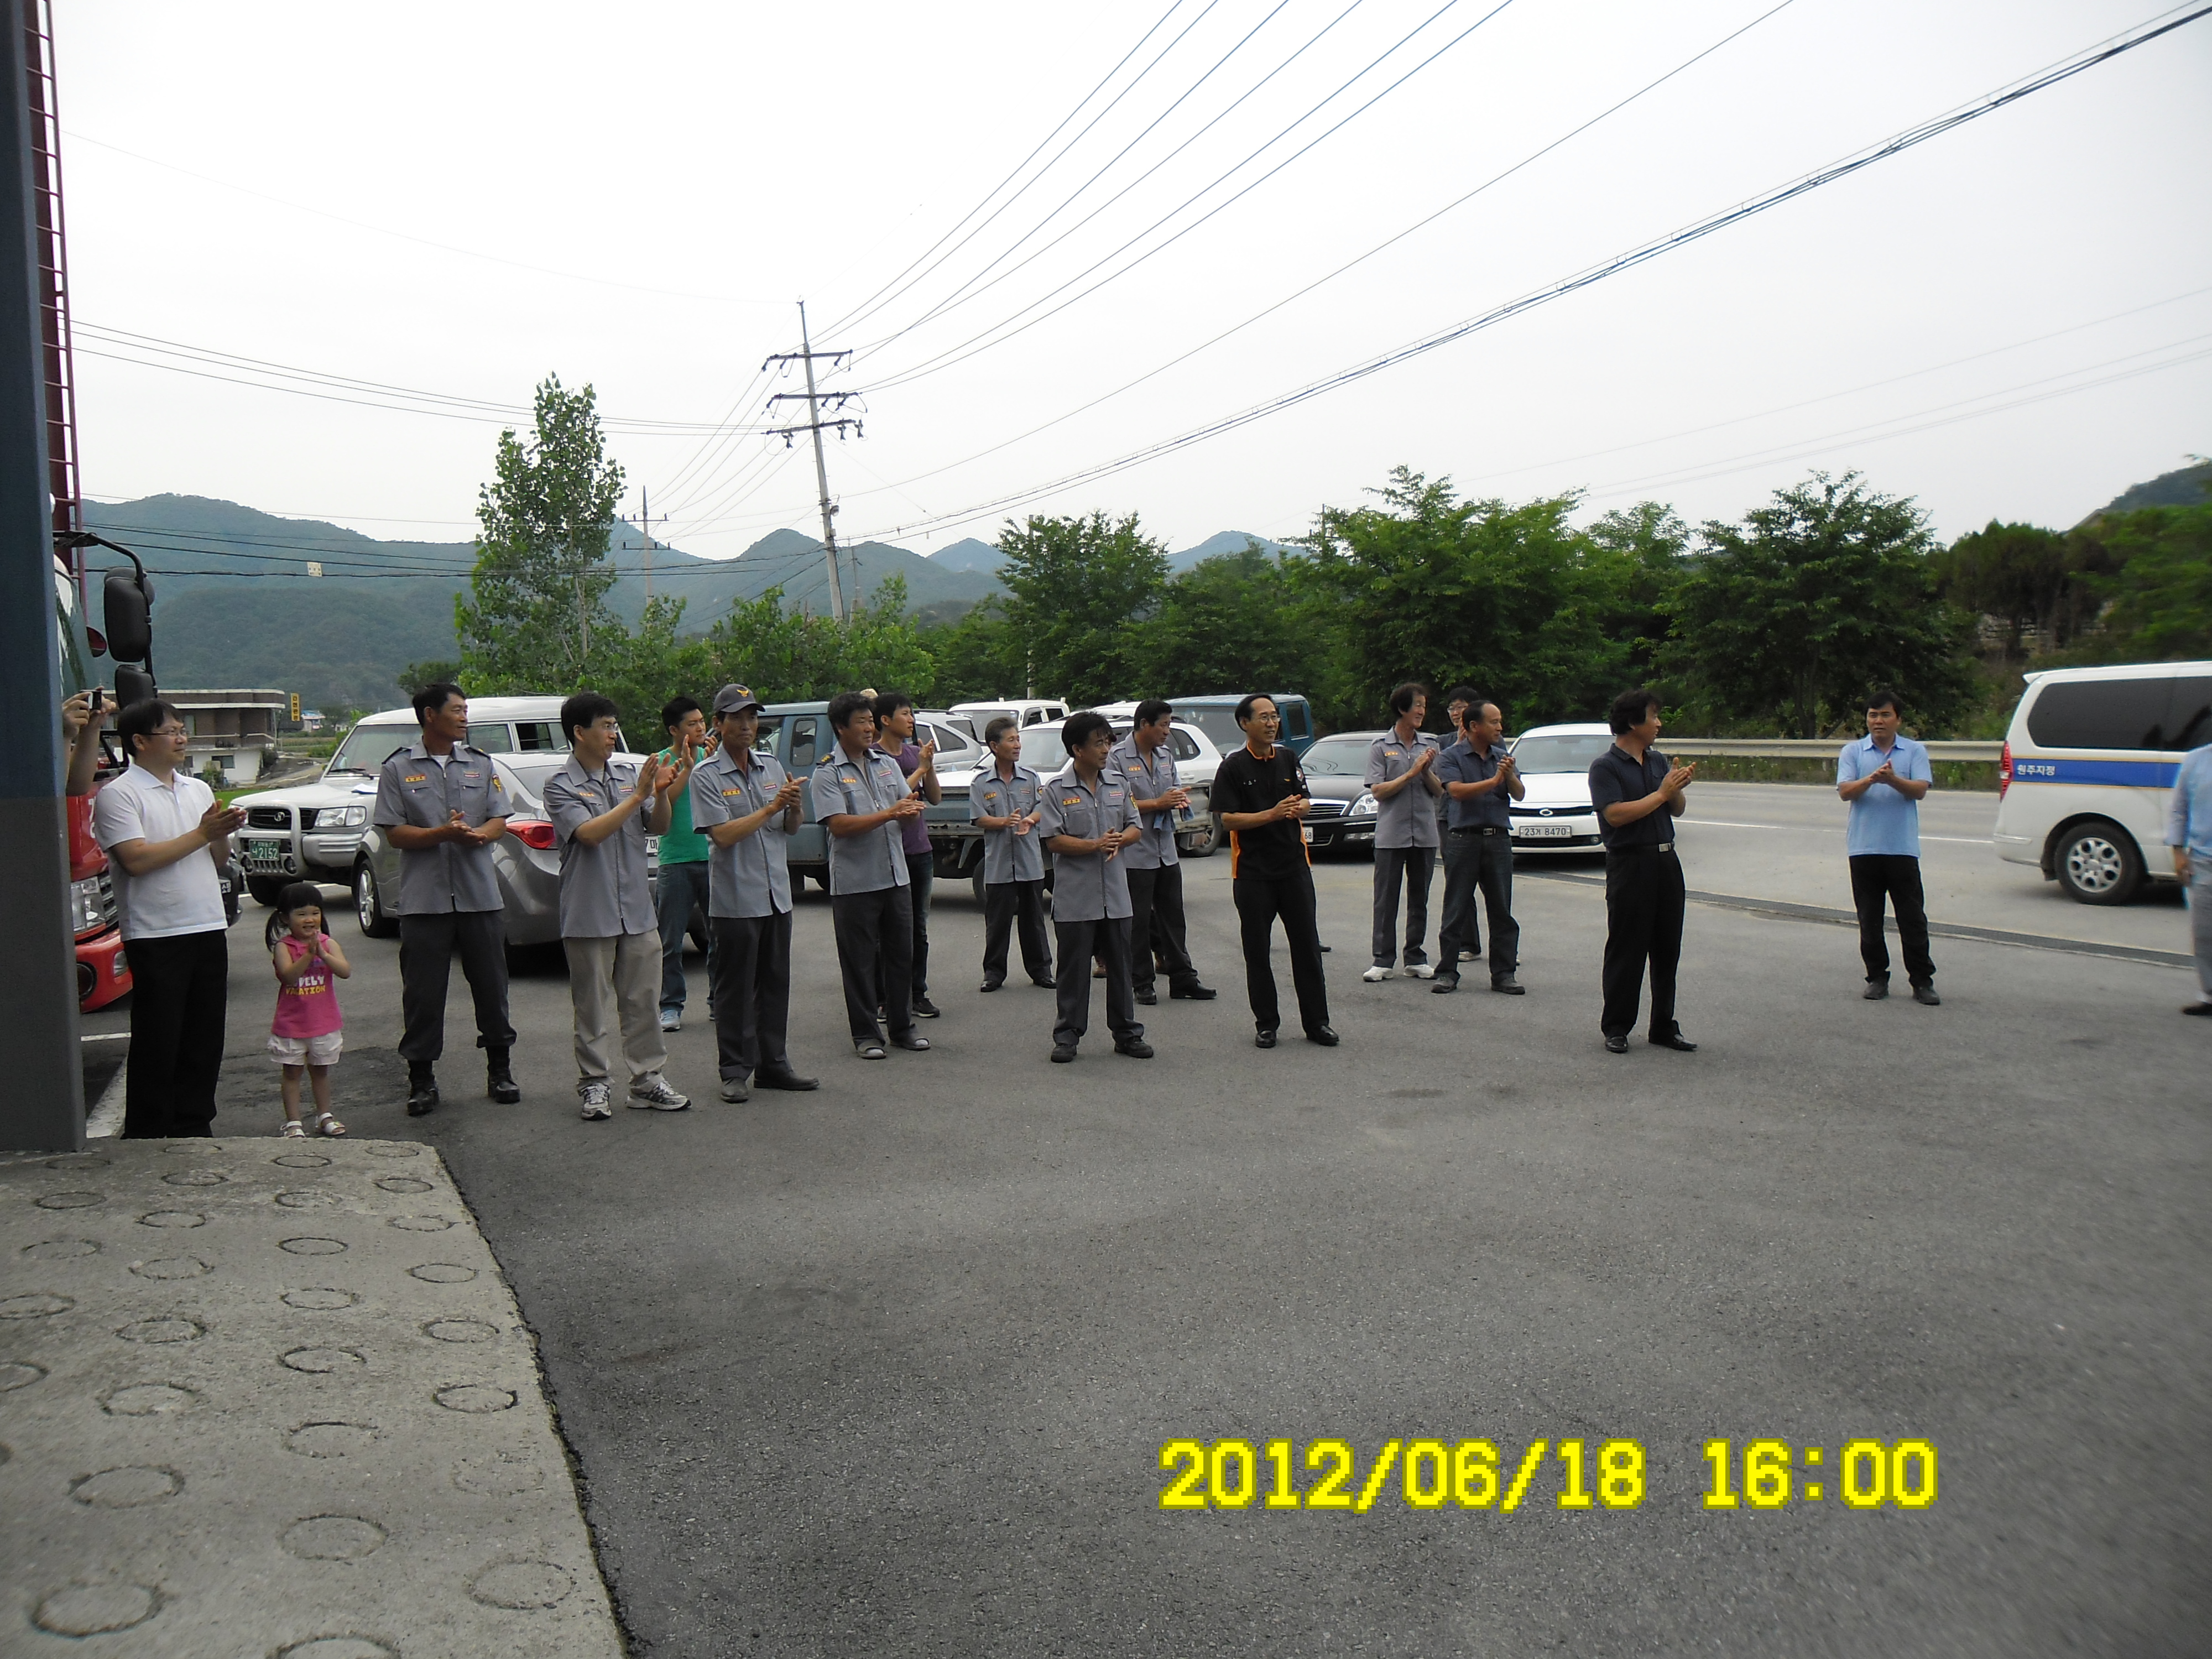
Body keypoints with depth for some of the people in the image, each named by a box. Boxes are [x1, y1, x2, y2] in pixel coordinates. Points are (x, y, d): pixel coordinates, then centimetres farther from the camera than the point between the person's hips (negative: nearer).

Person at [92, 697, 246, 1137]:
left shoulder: (199, 790, 16)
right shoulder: (118, 794, -6)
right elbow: (137, 860, -18)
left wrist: (222, 833, -2)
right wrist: (202, 834, -13)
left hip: (208, 930, 6)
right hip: (156, 937, -6)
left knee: (204, 1040, 10)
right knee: (158, 1045, -1)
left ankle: (194, 1127, 20)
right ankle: (146, 1136, 8)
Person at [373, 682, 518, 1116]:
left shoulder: (481, 763, 11)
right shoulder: (399, 768, 2)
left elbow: (500, 821, 8)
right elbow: (394, 832, -4)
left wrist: (479, 834, -14)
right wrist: (443, 834, -19)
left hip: (480, 895, 3)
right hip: (424, 898, -2)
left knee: (491, 985, 8)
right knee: (423, 993, 2)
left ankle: (500, 1069, 21)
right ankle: (421, 1079, 12)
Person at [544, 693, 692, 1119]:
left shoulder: (629, 774, 9)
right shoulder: (561, 785, -5)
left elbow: (659, 828, 7)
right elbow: (590, 833, -19)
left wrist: (663, 793, -12)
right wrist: (637, 797, -20)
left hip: (637, 910, 5)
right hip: (589, 915, -4)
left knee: (641, 1000, 9)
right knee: (593, 1007, 3)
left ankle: (647, 1080, 16)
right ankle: (594, 1085, 12)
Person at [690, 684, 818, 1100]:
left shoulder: (773, 767, 11)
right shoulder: (706, 776, -6)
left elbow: (791, 830, 13)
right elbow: (723, 834, -16)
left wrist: (795, 806, -9)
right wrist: (772, 807, -16)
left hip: (777, 895, 6)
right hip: (735, 899, -6)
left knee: (776, 984, 12)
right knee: (734, 989, 2)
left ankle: (772, 1064, 22)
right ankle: (735, 1071, 10)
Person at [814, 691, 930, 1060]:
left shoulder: (887, 763, 11)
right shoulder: (827, 773, -7)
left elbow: (910, 807, 12)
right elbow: (839, 825, -17)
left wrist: (912, 809, -13)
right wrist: (889, 814, -21)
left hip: (896, 876, 6)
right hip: (854, 882, -5)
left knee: (901, 953, 11)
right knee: (860, 960, 2)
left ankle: (902, 1026, 22)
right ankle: (865, 1033, 12)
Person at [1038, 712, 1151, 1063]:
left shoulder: (1119, 784, 9)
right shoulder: (1057, 790, -4)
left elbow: (1136, 828, 11)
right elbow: (1053, 840, -10)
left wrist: (1119, 840, -11)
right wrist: (1095, 845, -20)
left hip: (1116, 895, 4)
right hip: (1075, 898, -4)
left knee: (1120, 966, 10)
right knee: (1074, 969, 3)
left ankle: (1127, 1033, 20)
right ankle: (1067, 1036, 12)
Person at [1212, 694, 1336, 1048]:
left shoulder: (1289, 759, 9)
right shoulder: (1233, 767, -4)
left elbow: (1305, 803, 12)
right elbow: (1228, 820, -10)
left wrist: (1297, 808, -12)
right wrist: (1273, 813, -20)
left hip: (1295, 864, 3)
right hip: (1252, 870, -3)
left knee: (1307, 945, 5)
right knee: (1257, 949, 4)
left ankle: (1316, 1022, 13)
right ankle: (1267, 1024, 15)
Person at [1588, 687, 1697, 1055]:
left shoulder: (1658, 760, 14)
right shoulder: (1605, 767, -7)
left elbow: (1677, 811, 16)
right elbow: (1616, 814, -19)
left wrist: (1679, 788, -5)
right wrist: (1662, 793, -14)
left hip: (1666, 861, 7)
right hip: (1630, 863, -7)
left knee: (1667, 949, 10)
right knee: (1626, 950, -1)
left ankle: (1664, 1027, 19)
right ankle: (1616, 1028, 8)